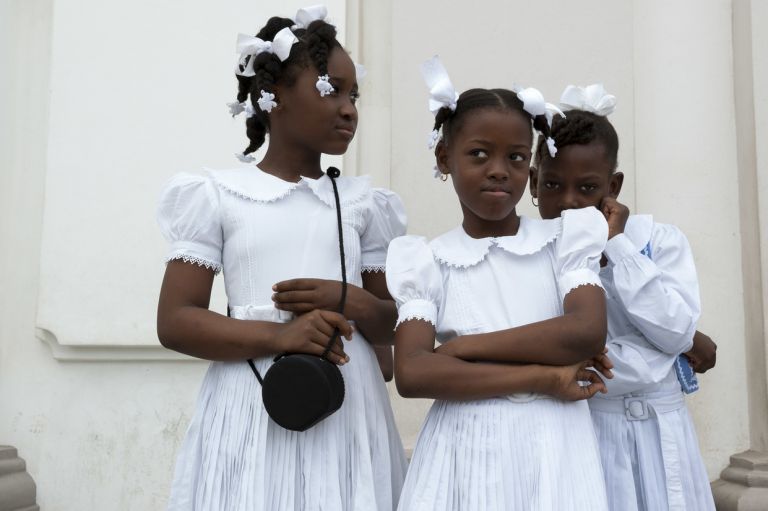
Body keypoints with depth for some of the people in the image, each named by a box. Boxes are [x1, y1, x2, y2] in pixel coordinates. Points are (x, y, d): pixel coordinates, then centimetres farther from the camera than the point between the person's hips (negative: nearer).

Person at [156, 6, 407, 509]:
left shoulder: (362, 203, 9)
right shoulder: (217, 196, 0)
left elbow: (395, 325, 12)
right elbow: (175, 322, -5)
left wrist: (354, 304, -10)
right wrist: (279, 336, -18)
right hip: (254, 410, -2)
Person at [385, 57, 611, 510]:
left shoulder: (563, 239, 2)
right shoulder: (428, 262, 0)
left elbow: (587, 332, -14)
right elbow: (411, 373, -12)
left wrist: (459, 348, -11)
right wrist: (544, 378, -14)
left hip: (550, 449, 0)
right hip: (465, 452, 0)